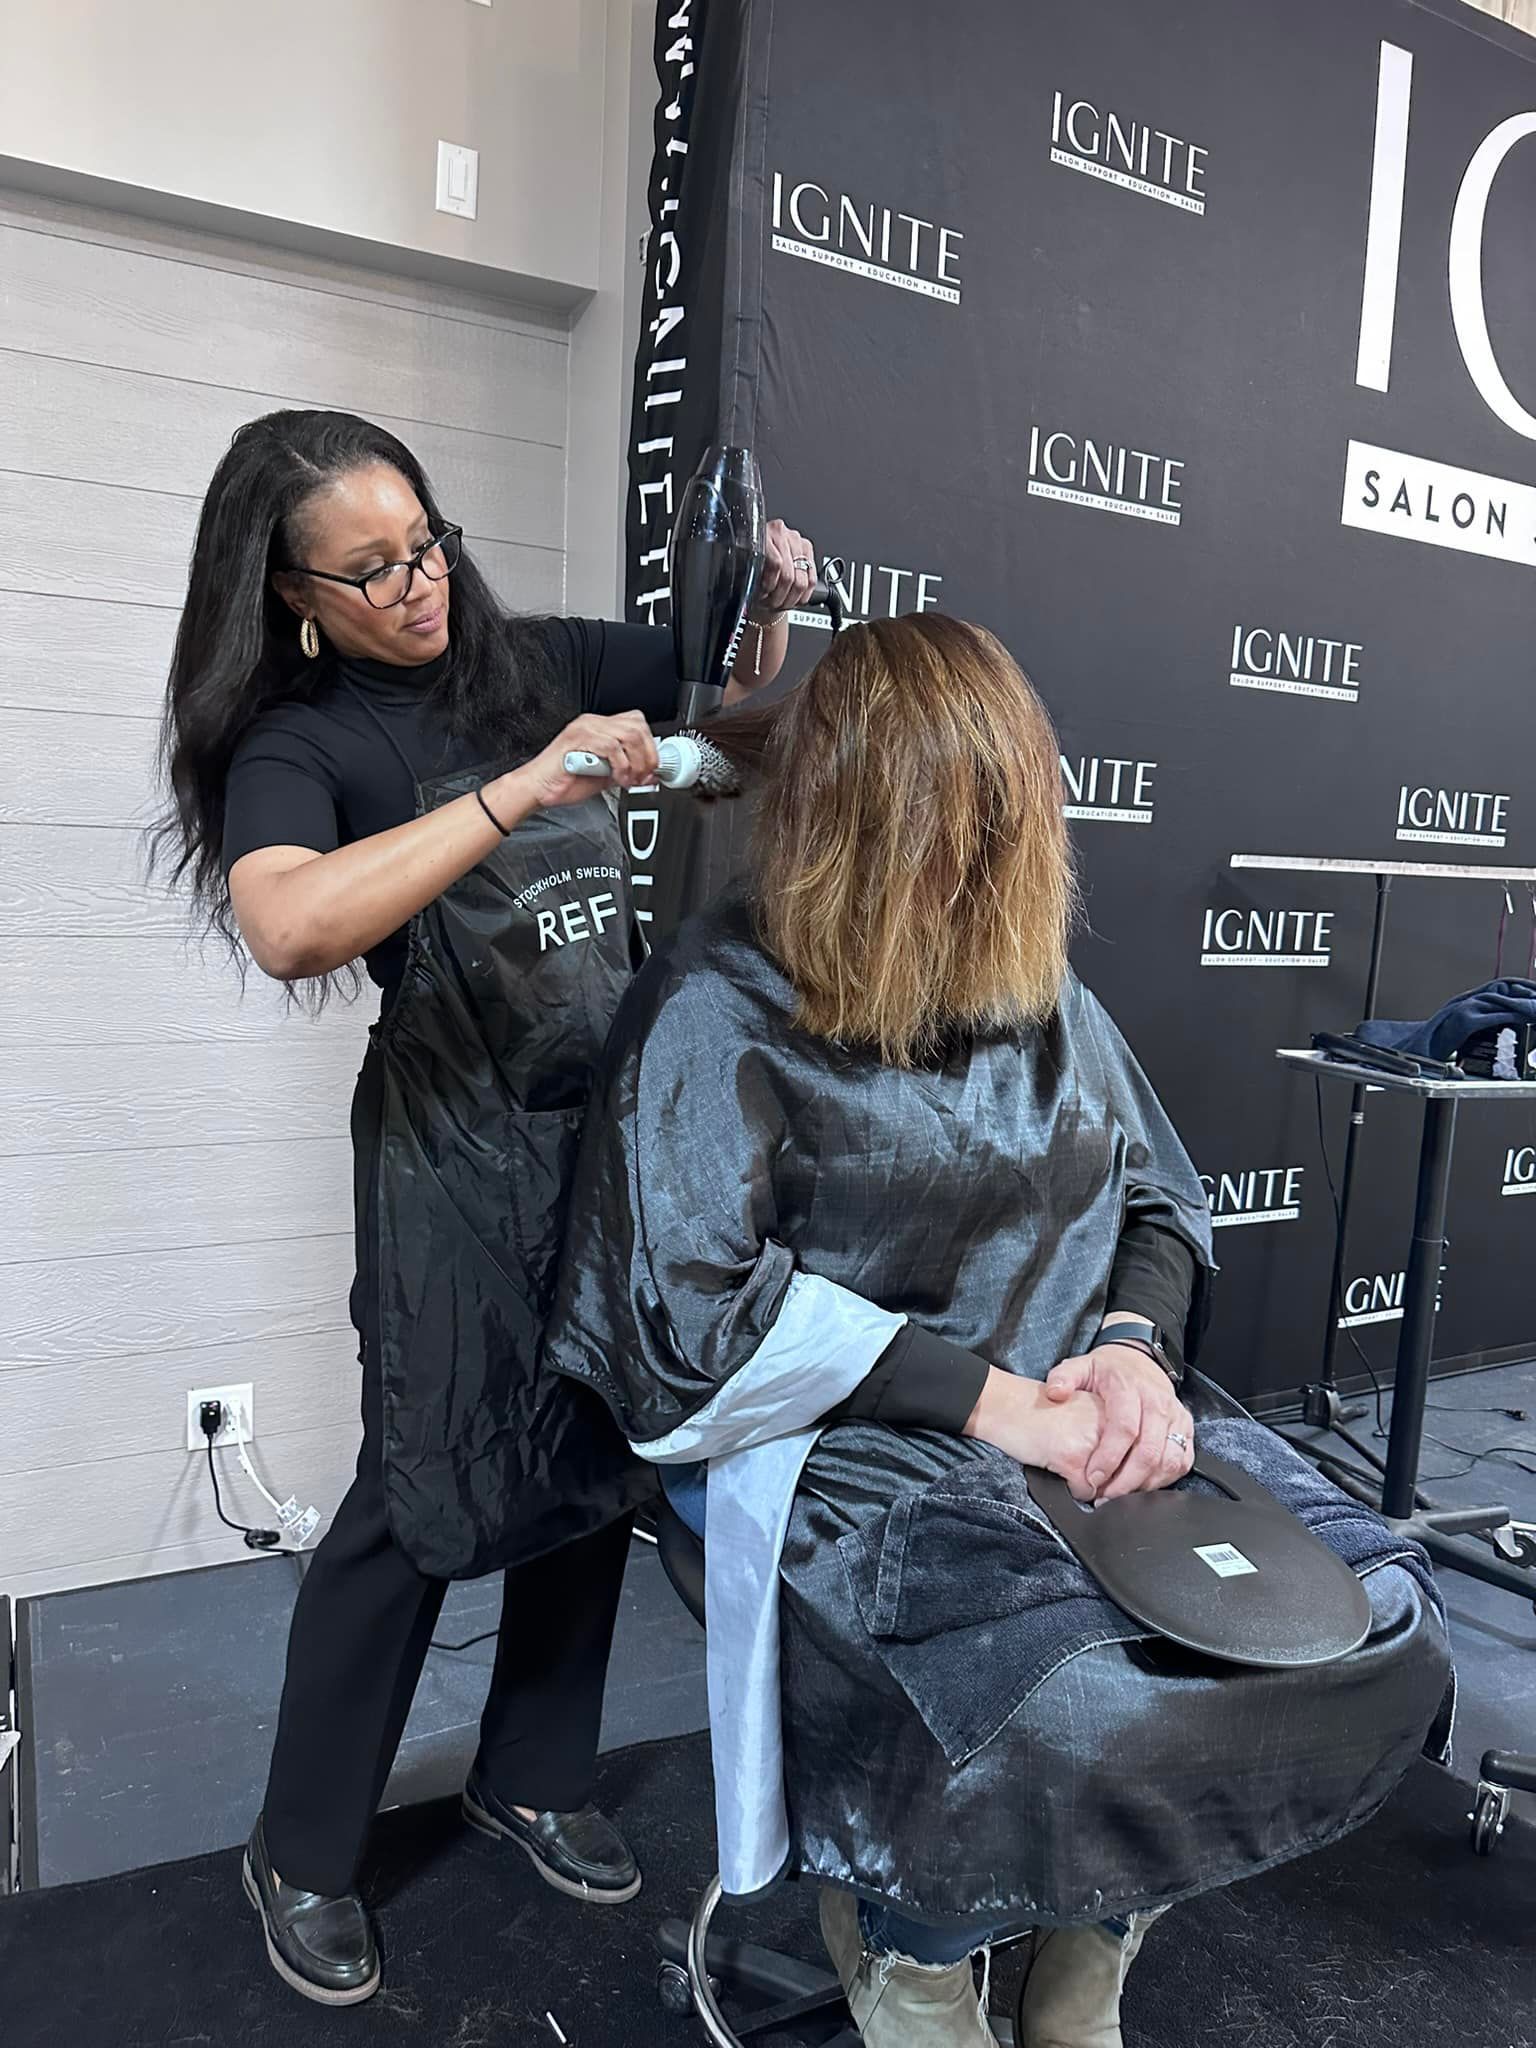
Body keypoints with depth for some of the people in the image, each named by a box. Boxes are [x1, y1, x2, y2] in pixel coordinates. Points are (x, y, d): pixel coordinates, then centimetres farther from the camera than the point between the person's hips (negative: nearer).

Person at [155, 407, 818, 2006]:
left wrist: (769, 601, -1)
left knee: (593, 1465, 13)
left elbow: (727, 685, 20)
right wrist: (523, 790, -32)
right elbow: (287, 928, -30)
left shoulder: (538, 662, 6)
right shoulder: (298, 745, -7)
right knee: (427, 1494, 1)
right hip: (461, 1152, -5)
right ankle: (303, 1853, 27)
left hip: (621, 1115, 5)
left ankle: (528, 1784, 36)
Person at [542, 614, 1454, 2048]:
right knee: (1069, 1719, -29)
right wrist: (990, 1395, -19)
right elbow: (700, 1311, -16)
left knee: (1377, 1618, -8)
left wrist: (1135, 1343, -10)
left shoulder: (1043, 995, 9)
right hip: (838, 1446, -6)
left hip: (1071, 1410, 6)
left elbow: (1160, 1202, 13)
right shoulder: (721, 1004, -10)